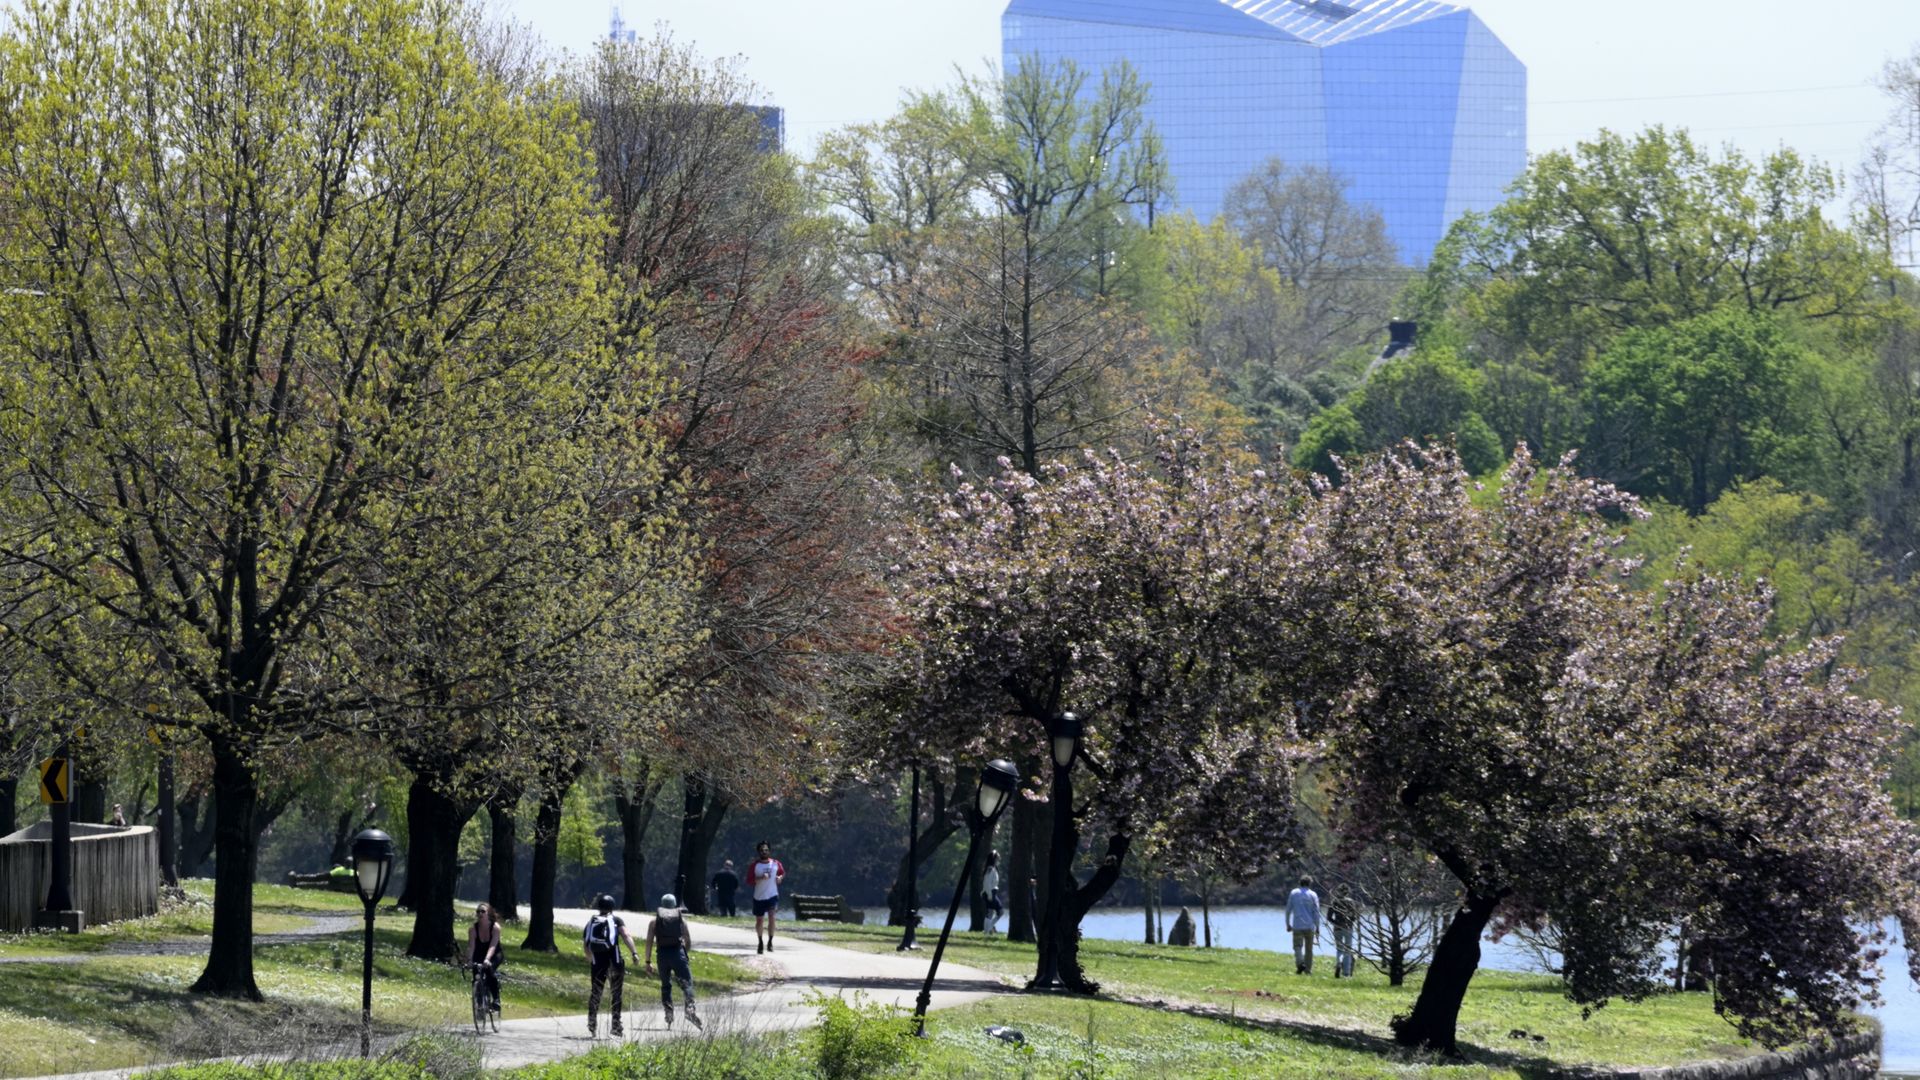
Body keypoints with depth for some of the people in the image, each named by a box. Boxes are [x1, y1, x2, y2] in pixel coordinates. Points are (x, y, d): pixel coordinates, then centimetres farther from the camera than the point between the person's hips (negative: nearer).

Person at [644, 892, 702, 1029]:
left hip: (663, 954, 1)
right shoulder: (681, 919, 12)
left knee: (666, 986, 14)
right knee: (687, 982, -5)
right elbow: (688, 941, 10)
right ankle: (690, 1009, -28)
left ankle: (669, 1013, 3)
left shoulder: (654, 921, 12)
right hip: (678, 952, -1)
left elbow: (649, 942, 4)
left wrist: (648, 962, 5)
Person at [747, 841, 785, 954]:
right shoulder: (754, 866, -3)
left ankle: (770, 942, -7)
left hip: (773, 896, 0)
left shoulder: (775, 863, 4)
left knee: (772, 917, -18)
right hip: (759, 897, 0)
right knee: (759, 921, 10)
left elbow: (783, 873, 22)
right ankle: (760, 942, 30)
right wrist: (761, 878, -23)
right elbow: (749, 882, -9)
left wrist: (780, 877, -1)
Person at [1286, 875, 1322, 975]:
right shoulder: (1313, 895, 1)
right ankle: (1308, 969, 10)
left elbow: (1288, 910, 5)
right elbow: (1316, 912, -2)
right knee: (1309, 949, 10)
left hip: (1297, 926, 0)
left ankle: (1300, 963, -25)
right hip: (1309, 926, 0)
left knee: (1298, 946, 1)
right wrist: (1317, 927, 1)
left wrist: (1288, 924, 13)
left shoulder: (1293, 893, 5)